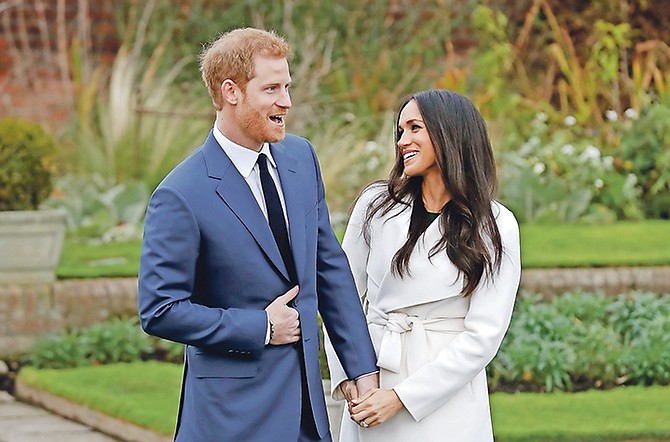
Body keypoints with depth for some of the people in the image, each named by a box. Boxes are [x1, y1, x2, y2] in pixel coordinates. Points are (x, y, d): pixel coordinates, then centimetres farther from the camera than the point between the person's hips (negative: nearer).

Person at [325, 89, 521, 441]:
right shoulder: (376, 206, 2)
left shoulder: (496, 229, -4)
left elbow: (482, 336, -9)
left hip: (447, 404, -2)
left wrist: (400, 397, -13)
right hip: (372, 382, 2)